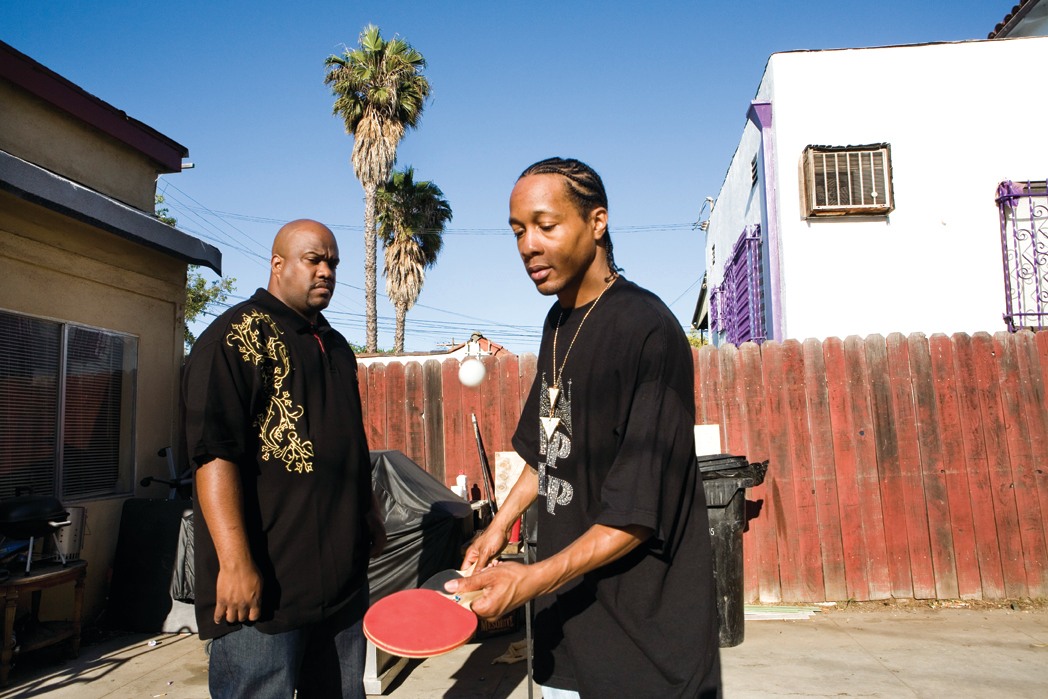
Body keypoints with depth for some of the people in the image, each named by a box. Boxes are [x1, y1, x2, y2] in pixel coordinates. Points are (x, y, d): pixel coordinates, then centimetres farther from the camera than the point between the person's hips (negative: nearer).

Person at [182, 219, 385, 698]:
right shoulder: (238, 335, -10)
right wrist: (235, 562, -23)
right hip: (263, 585, -8)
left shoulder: (336, 346, 17)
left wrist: (370, 513, 26)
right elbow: (214, 453, -19)